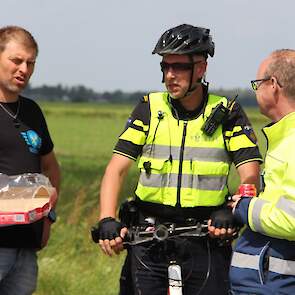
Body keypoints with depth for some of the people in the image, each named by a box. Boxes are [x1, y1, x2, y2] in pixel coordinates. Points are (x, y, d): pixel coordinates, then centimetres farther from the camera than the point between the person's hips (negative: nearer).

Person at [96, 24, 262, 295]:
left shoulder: (226, 112, 1)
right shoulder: (150, 109, 4)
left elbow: (250, 174, -5)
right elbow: (117, 169, -1)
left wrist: (232, 212, -24)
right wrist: (107, 220, -16)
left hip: (207, 239, -1)